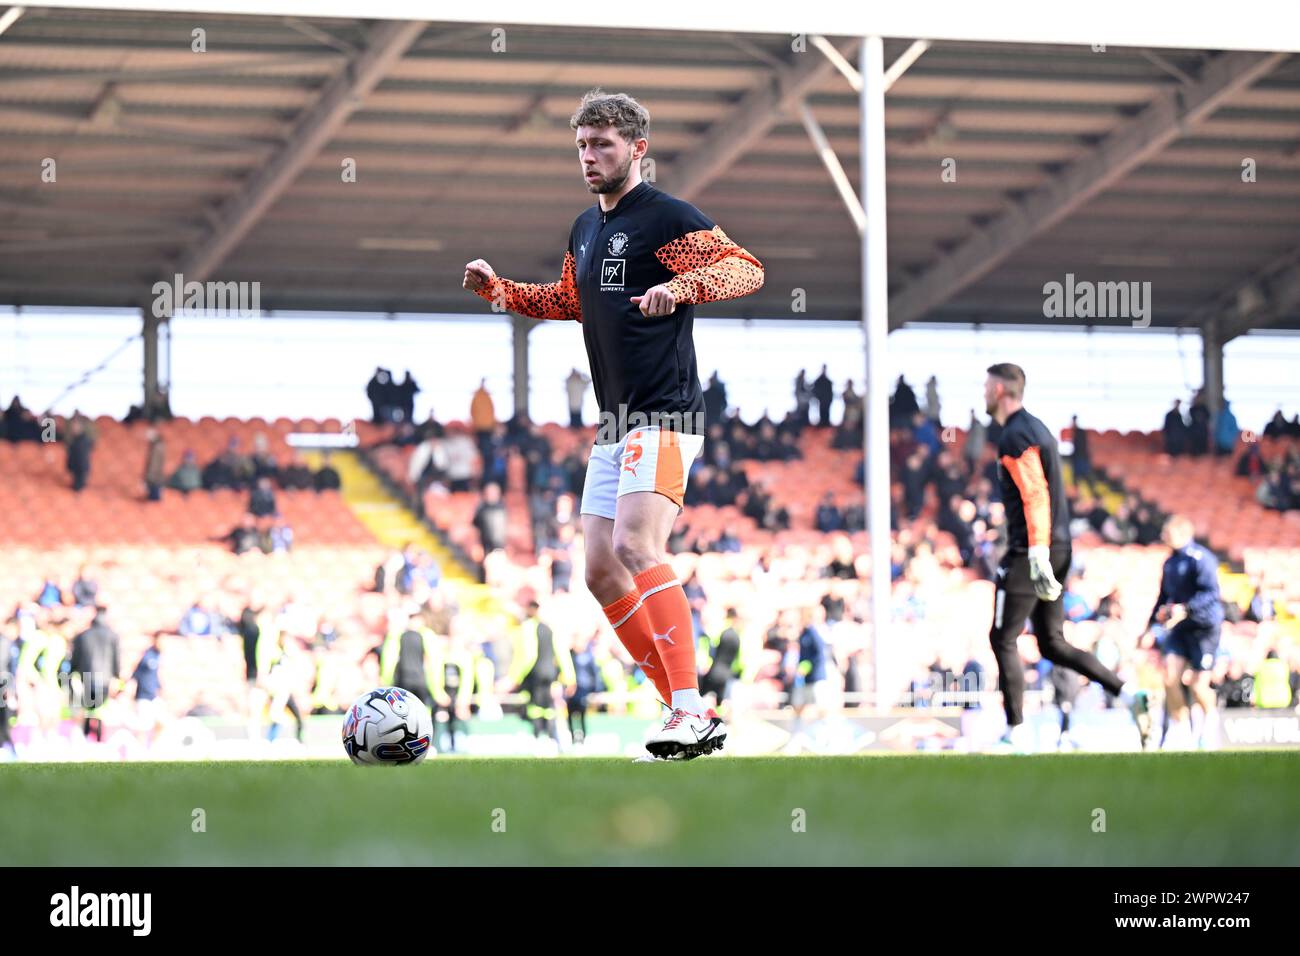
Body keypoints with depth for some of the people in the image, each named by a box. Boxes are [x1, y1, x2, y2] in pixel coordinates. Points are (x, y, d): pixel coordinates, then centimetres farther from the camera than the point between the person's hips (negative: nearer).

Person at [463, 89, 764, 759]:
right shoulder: (585, 229, 17)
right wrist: (497, 290, 22)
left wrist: (679, 287, -34)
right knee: (602, 572, 5)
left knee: (636, 547, -26)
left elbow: (745, 269, -18)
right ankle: (686, 712, 10)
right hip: (614, 425, 10)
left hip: (665, 415, -10)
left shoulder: (666, 218, -9)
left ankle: (692, 711, -29)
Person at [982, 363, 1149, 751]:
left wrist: (1037, 557, -26)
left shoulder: (1015, 436, -13)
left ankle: (1014, 731, 1)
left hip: (1029, 553, -9)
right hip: (1058, 550, 9)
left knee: (1003, 639, 0)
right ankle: (1127, 693, -2)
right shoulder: (1036, 429, 18)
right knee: (1053, 645, 11)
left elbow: (1035, 497, -22)